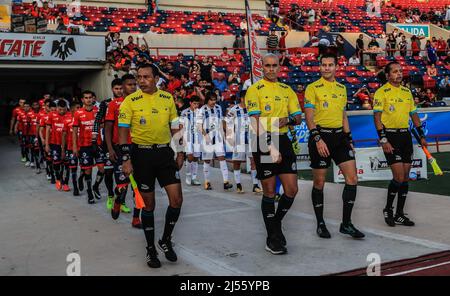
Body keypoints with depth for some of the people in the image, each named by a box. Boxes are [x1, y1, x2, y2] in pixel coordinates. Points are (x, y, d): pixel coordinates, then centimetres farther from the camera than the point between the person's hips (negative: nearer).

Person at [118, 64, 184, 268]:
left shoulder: (167, 98, 6)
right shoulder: (130, 101, -5)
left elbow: (174, 127, 13)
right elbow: (123, 132, -6)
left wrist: (180, 153, 9)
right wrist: (126, 160, -12)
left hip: (165, 153, 3)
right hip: (142, 154, -3)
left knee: (176, 199, -3)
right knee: (149, 204, 5)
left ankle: (166, 240, 20)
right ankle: (151, 249, 21)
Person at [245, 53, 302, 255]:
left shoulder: (287, 90, 14)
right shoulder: (254, 90, -4)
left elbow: (298, 118, 15)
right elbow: (256, 123, -13)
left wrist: (289, 119, -8)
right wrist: (270, 147, -20)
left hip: (283, 140, 5)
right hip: (264, 143, -5)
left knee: (292, 189, 2)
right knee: (269, 192, 1)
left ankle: (276, 224, 26)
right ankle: (272, 238, 13)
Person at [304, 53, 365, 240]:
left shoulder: (342, 88, 15)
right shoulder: (313, 88, -3)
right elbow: (309, 117, -9)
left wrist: (349, 139, 16)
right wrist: (318, 139, -18)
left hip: (339, 135, 5)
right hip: (320, 136, -5)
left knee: (352, 178, -3)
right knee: (319, 182, 2)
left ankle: (346, 223, 7)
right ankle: (320, 224, 16)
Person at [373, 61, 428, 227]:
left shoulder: (407, 91, 14)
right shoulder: (382, 92, -6)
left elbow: (413, 114, 20)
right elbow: (377, 117, -11)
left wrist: (421, 136, 16)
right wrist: (383, 140, -18)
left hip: (406, 135, 6)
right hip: (390, 135, -6)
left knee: (405, 177, 6)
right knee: (399, 176, -11)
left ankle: (399, 215, 14)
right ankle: (388, 210, 11)